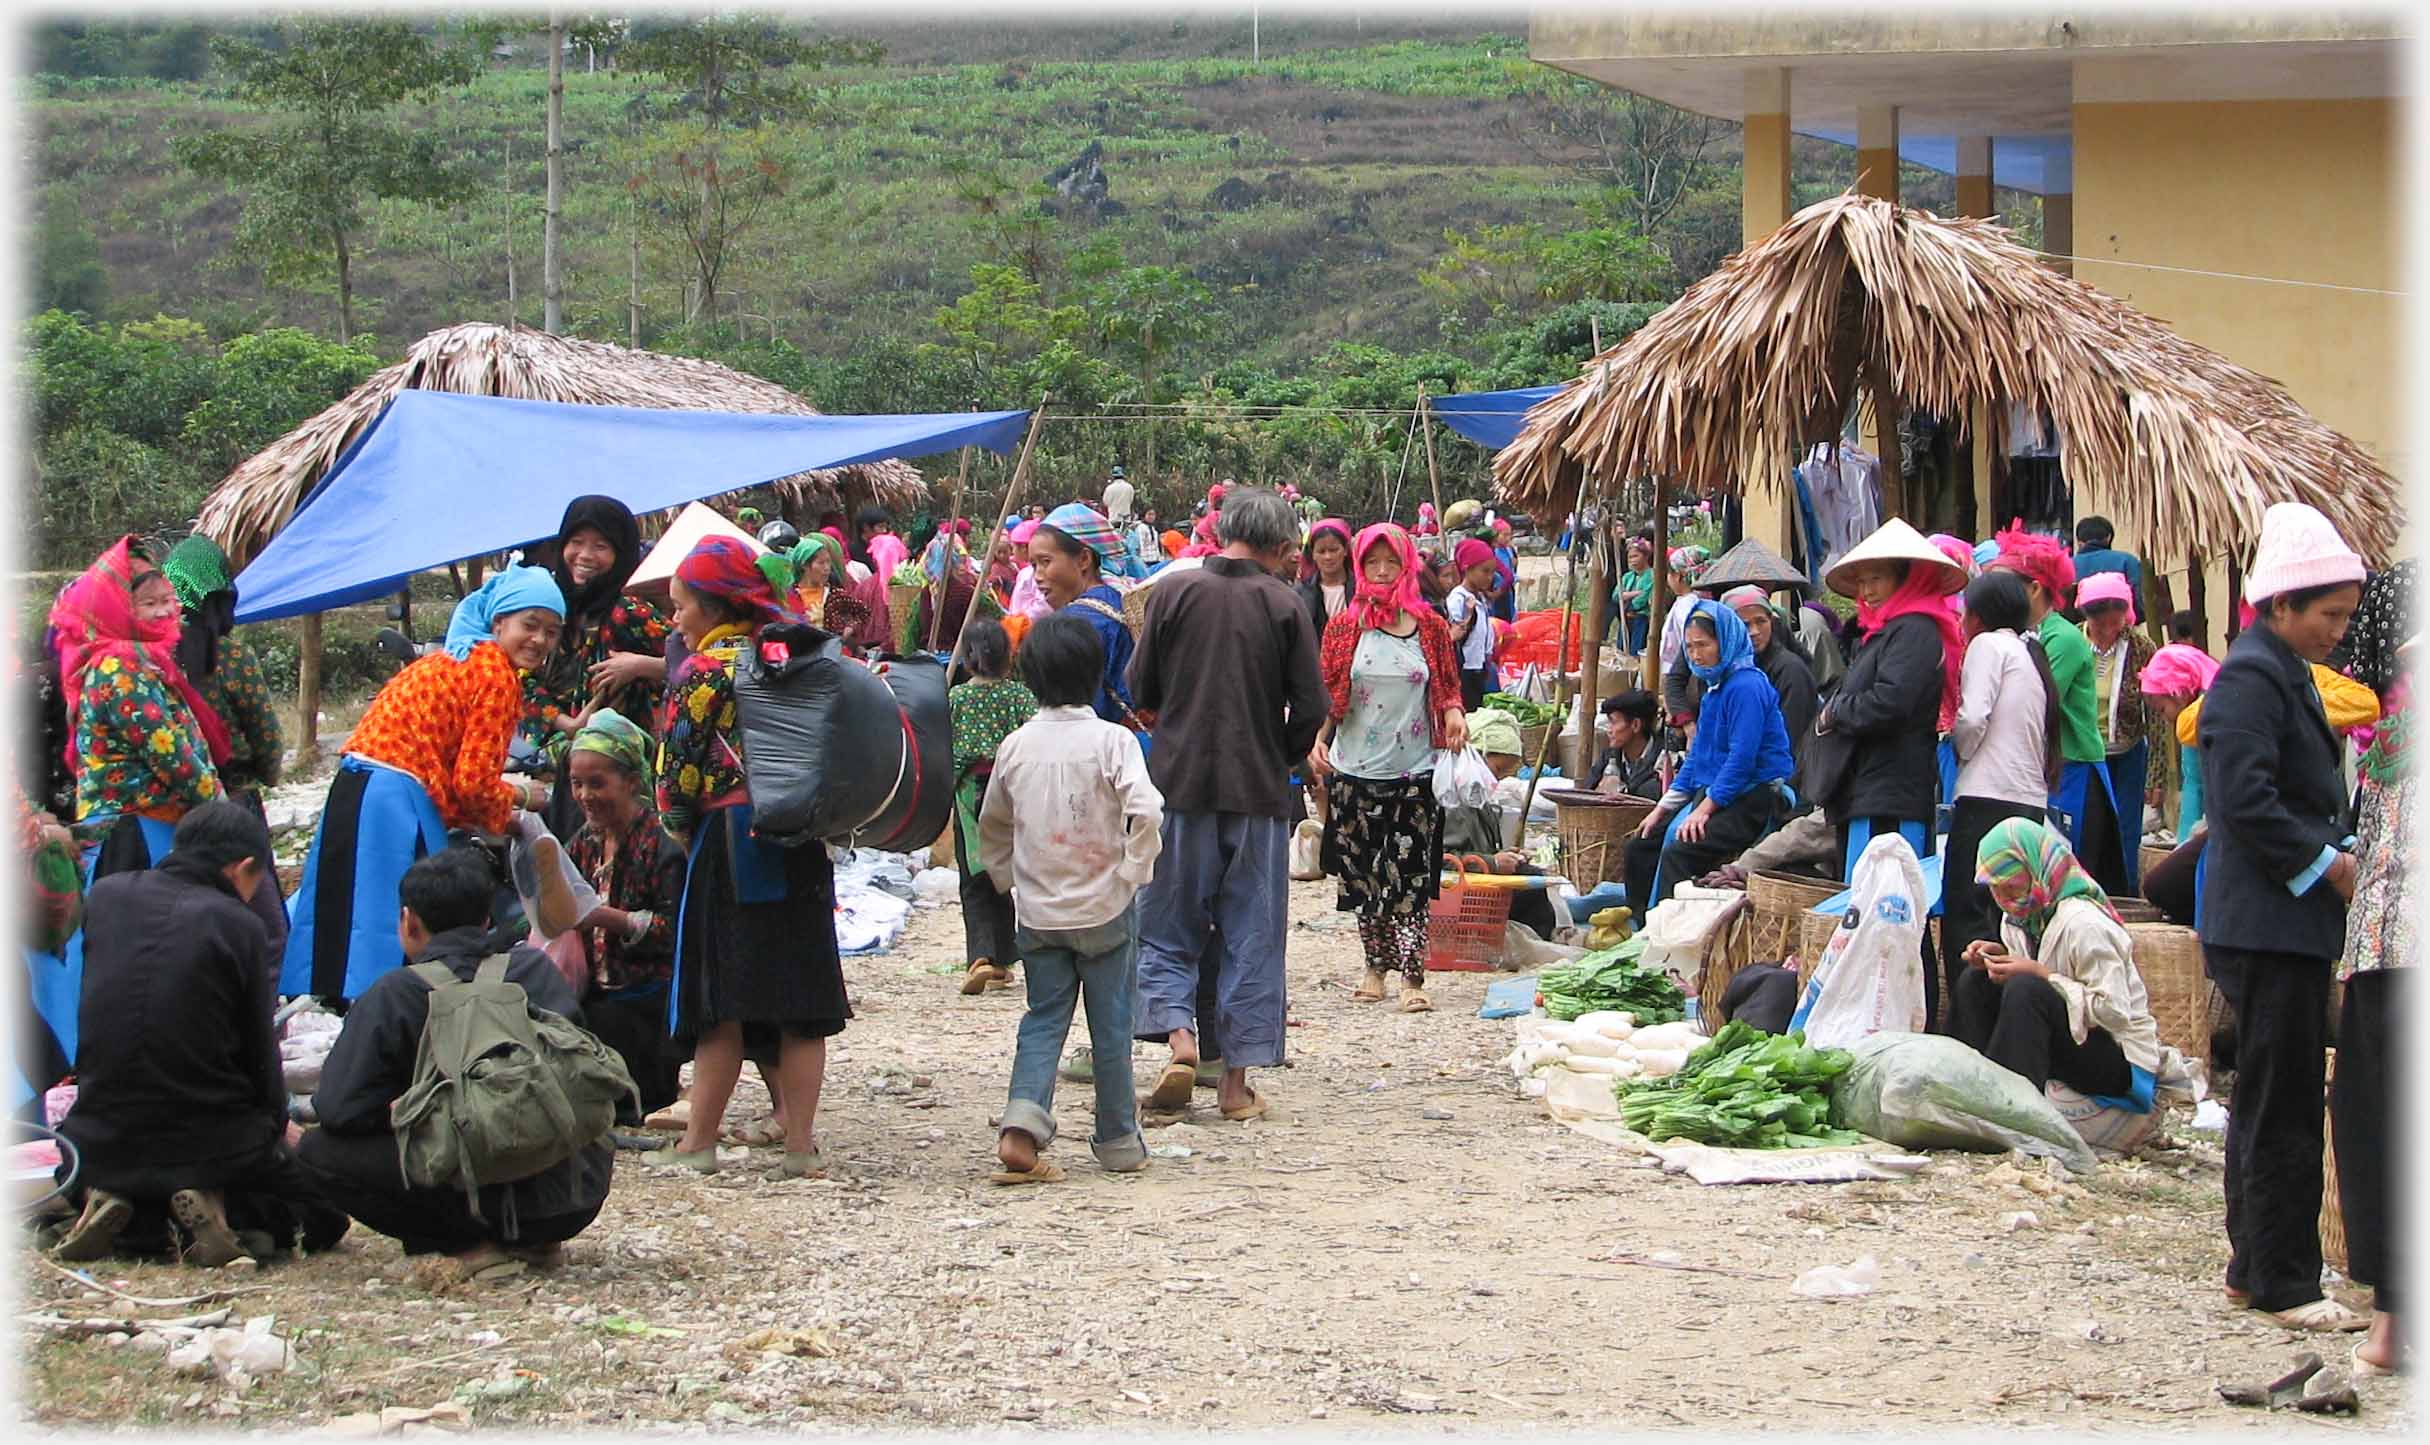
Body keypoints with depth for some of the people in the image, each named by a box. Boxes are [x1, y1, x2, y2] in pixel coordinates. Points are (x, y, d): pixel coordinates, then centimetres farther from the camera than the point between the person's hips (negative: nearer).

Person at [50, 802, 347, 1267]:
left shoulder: (105, 897, 2)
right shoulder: (238, 926, -9)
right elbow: (260, 1053, -2)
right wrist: (277, 1125, 18)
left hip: (101, 1138, 4)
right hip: (212, 1139, -4)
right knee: (322, 1218, 15)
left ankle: (104, 1202, 3)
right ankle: (218, 1207, -11)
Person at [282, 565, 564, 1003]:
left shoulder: (447, 659, 22)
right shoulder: (496, 675, -6)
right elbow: (472, 783, -11)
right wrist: (520, 797, 8)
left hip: (352, 790, 10)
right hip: (398, 803, -10)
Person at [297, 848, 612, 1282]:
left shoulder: (396, 994, -4)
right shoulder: (535, 967, 9)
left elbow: (339, 1108, -8)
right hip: (578, 1200, 6)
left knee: (318, 1151, 2)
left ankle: (476, 1247, -6)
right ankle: (534, 1243, 14)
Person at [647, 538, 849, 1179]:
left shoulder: (702, 672, -7)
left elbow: (676, 773, -8)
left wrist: (681, 829, 7)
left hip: (728, 843, -5)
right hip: (802, 847, 5)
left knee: (722, 1004, 0)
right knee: (800, 998, 6)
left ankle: (699, 1142, 5)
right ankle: (801, 1143, 6)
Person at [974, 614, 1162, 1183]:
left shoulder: (1017, 746, 2)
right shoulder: (1111, 740, -11)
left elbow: (993, 826, 12)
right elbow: (1145, 811, -23)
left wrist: (1007, 877, 23)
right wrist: (1134, 870, -10)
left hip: (1038, 909, 3)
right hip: (1105, 906, -3)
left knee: (1043, 1018, 8)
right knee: (1111, 1024, 8)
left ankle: (1021, 1125, -12)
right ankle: (1119, 1141, 16)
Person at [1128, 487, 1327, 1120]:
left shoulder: (1173, 592, -1)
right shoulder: (1284, 604, -4)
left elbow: (1142, 689, 4)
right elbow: (1310, 707, -4)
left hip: (1180, 782, 0)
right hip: (1258, 791, 0)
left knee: (1169, 926, 10)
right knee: (1251, 933, 8)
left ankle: (1178, 1037, -11)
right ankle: (1238, 1078, 8)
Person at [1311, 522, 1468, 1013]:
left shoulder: (1429, 627, 6)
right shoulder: (1344, 628, 5)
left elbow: (1448, 686, 13)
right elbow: (1326, 696, 6)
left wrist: (1454, 711, -9)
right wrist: (1318, 740, -11)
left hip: (1415, 771, -1)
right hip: (1355, 771, 1)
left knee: (1411, 879, -5)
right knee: (1361, 876, 7)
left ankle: (1412, 977, -5)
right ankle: (1376, 967, 20)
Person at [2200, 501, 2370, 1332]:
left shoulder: (2287, 675, 17)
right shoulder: (2249, 679, -14)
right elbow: (2243, 800, -23)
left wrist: (2341, 854, 7)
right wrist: (2328, 864, -16)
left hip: (2289, 925, 10)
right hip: (2267, 927, -10)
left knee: (2272, 1104, 15)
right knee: (2282, 1112, -6)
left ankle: (2256, 1266, 23)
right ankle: (2284, 1286, -1)